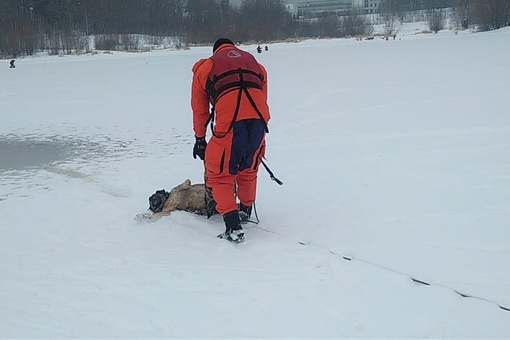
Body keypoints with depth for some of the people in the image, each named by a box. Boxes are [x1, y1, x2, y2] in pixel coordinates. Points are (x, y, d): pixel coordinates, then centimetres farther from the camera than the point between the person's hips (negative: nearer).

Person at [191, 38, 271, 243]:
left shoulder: (205, 67, 23)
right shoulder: (256, 65, 31)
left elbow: (199, 109, 26)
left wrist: (200, 139, 35)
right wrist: (257, 132, 36)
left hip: (230, 123, -4)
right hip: (258, 120, 4)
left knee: (220, 174, 8)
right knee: (249, 169, 26)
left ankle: (233, 226, -3)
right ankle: (245, 211, 43)